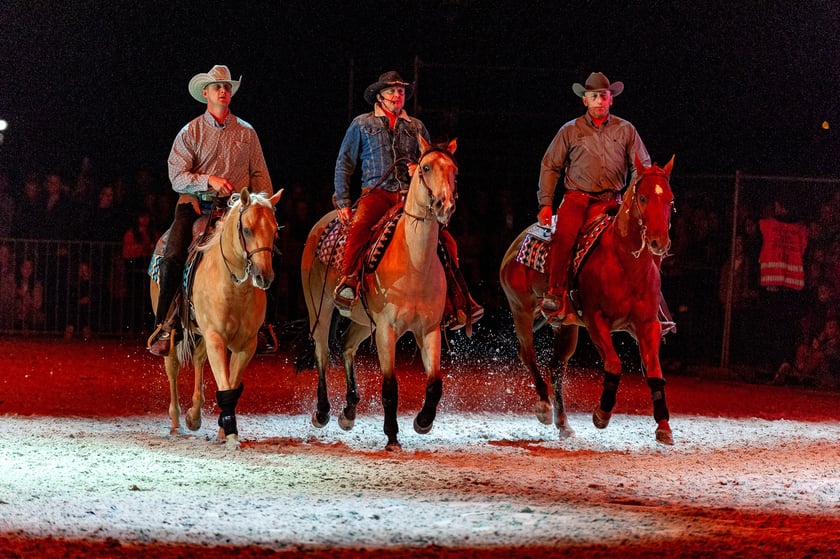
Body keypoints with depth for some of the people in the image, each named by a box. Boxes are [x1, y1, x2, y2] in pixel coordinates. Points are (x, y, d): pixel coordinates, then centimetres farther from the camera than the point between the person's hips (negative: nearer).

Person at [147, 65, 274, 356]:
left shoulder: (247, 132, 14)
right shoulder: (190, 132, 7)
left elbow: (259, 175, 13)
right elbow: (177, 177, -2)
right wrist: (210, 181, -18)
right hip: (195, 203, -1)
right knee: (172, 258, -23)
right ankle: (162, 327, -12)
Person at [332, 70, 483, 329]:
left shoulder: (416, 127, 20)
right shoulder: (362, 124, 14)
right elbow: (344, 164, 13)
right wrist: (343, 203, 5)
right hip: (376, 193, -3)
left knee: (445, 239, -13)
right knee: (359, 228, -37)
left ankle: (455, 306, -10)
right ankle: (348, 284, -36)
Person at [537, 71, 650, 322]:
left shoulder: (625, 130, 12)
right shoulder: (570, 130, 10)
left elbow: (642, 167, 12)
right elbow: (550, 166, 12)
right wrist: (546, 203, 3)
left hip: (611, 200, 2)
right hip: (577, 196, -2)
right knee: (564, 235, -29)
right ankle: (555, 295, -32)